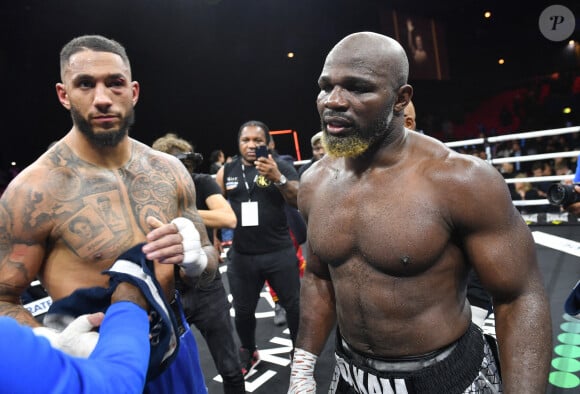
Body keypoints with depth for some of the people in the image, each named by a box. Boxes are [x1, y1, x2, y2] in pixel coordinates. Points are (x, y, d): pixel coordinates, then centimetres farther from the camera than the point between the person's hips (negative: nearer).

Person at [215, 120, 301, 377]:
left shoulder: (281, 168, -4)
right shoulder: (226, 172, 4)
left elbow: (299, 201, -16)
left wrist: (278, 178, -30)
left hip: (279, 253, -2)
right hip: (241, 256, 3)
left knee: (294, 305, 9)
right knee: (243, 310, 16)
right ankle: (248, 353, 41)